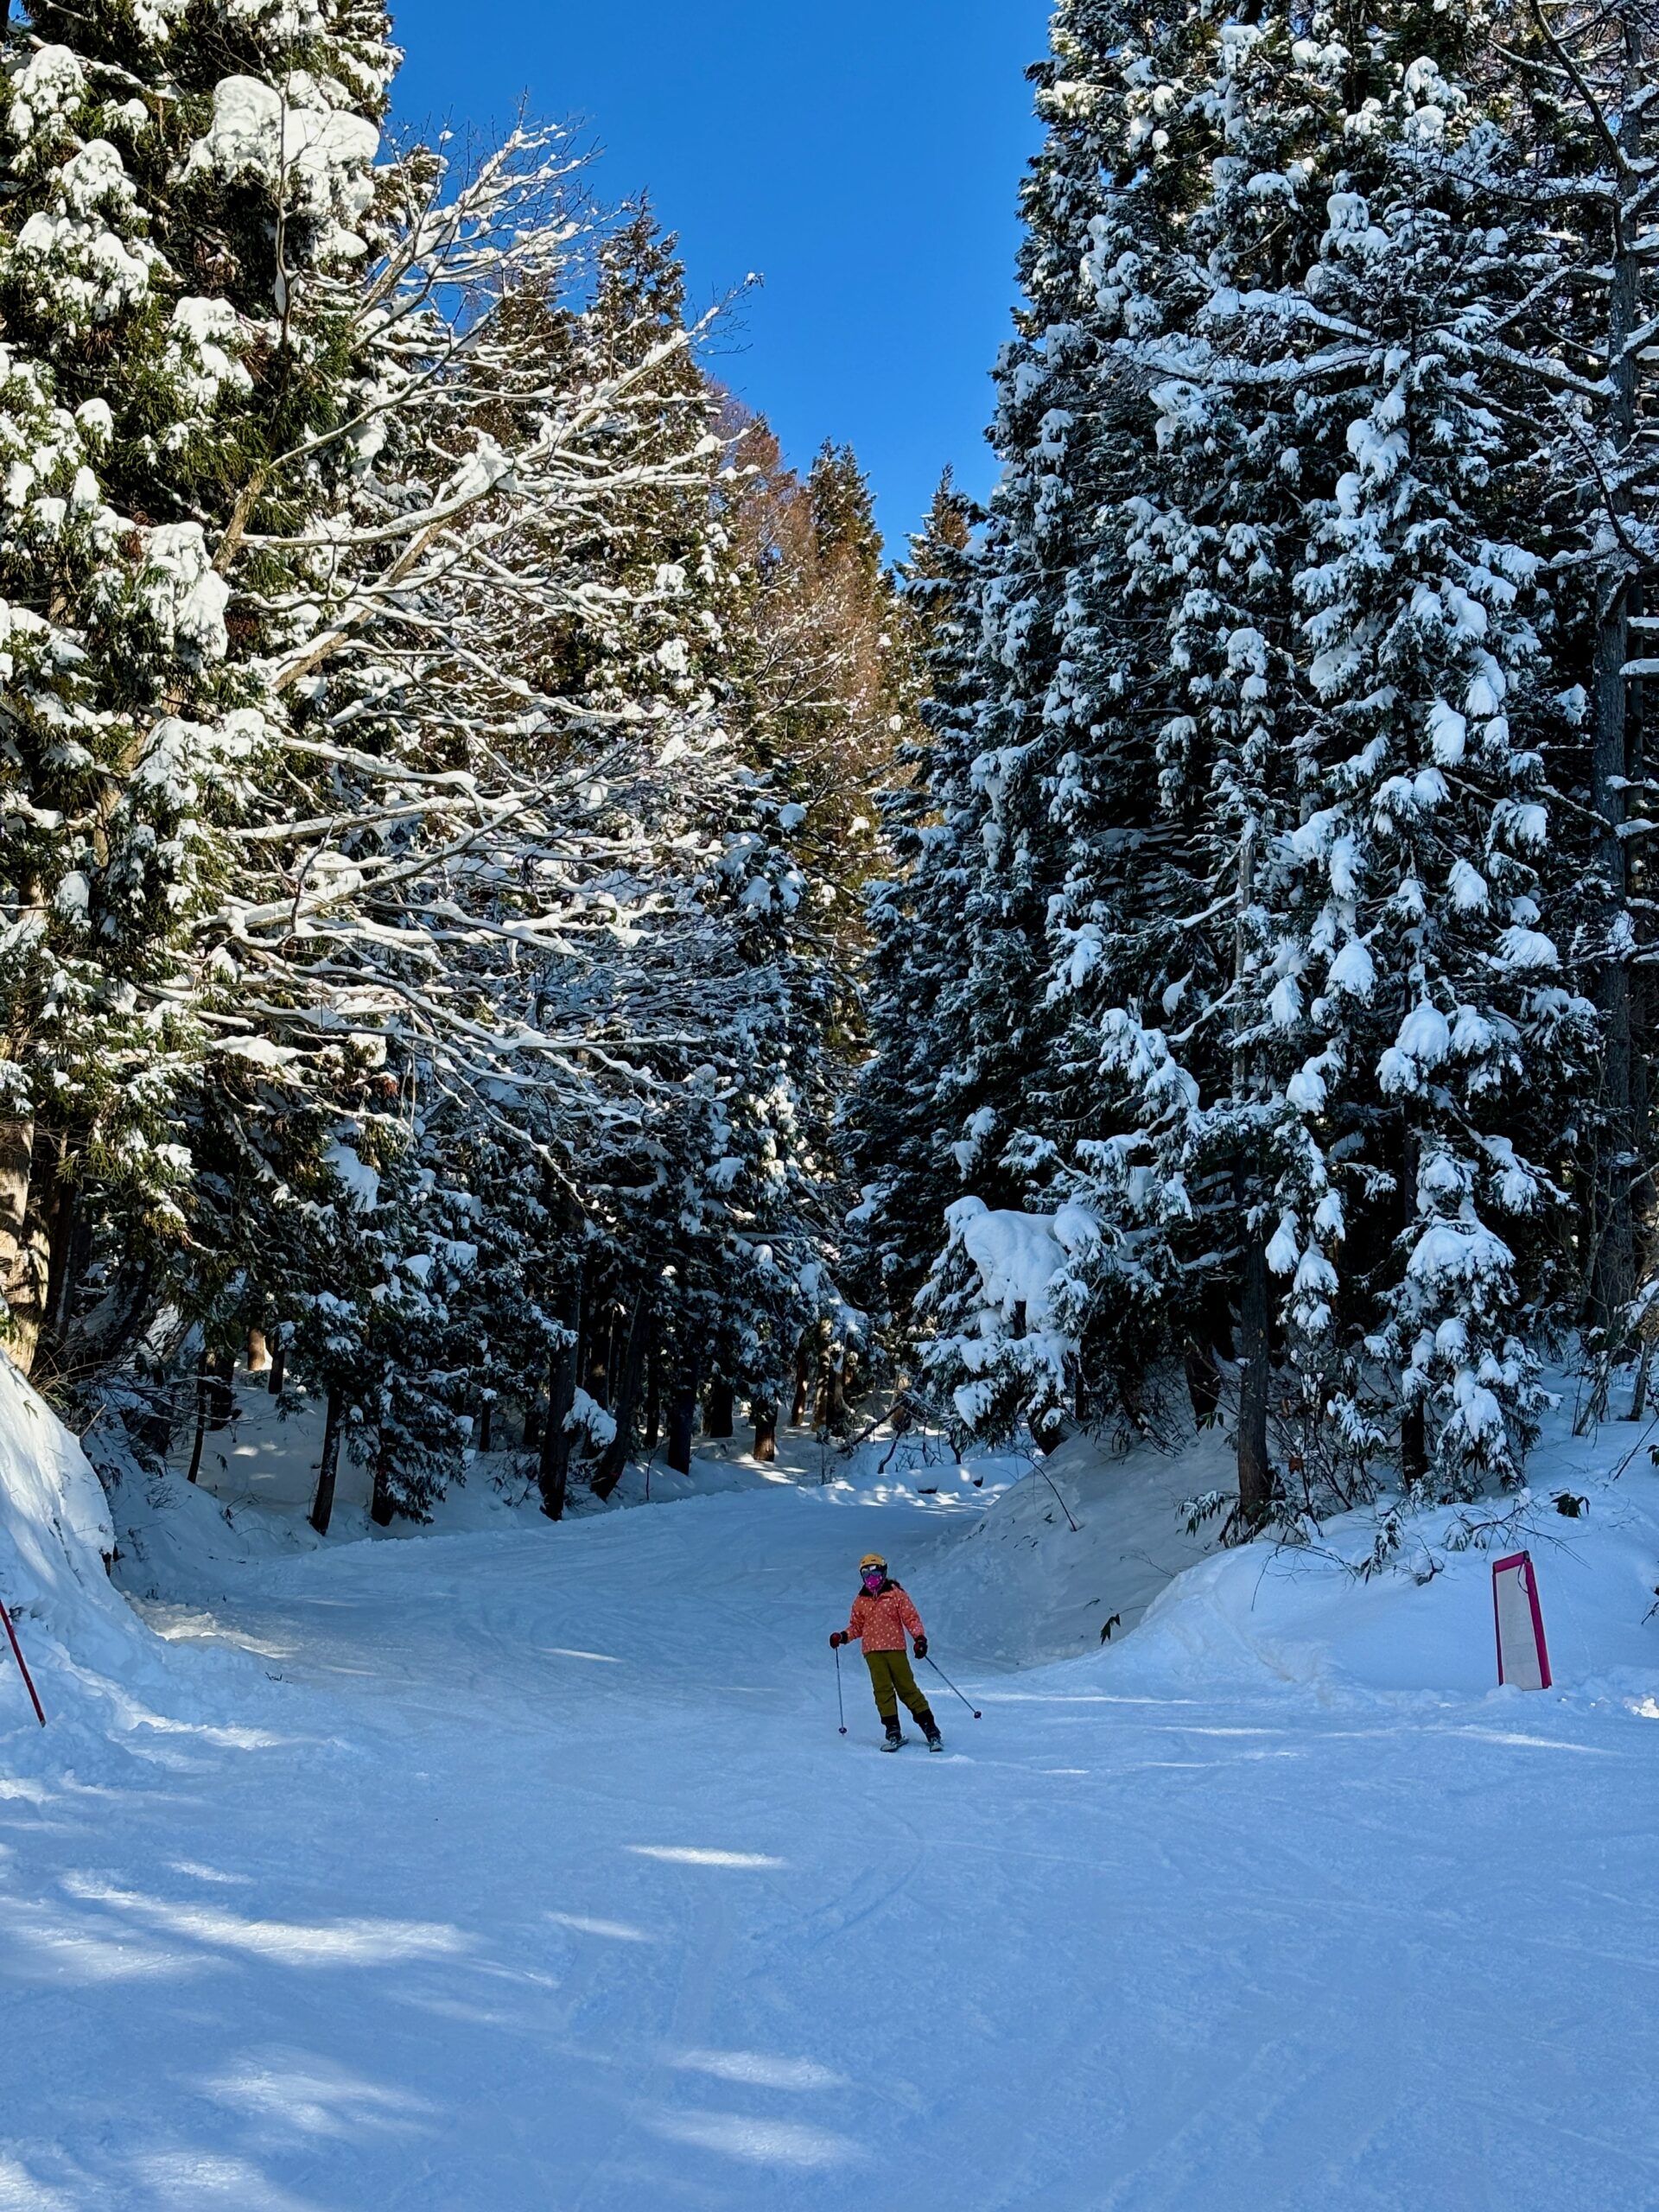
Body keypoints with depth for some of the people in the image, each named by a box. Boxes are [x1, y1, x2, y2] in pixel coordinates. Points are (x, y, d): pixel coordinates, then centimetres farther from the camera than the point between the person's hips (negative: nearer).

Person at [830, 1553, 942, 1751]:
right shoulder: (860, 1601, 14)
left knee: (907, 1688, -5)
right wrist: (843, 1636, 1)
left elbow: (911, 1618, 0)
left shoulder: (896, 1594, 3)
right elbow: (857, 1627, 19)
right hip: (872, 1651, 3)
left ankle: (930, 1728, -2)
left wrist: (919, 1637, -14)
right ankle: (893, 1731, -3)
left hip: (896, 1648, -3)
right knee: (883, 1690, -5)